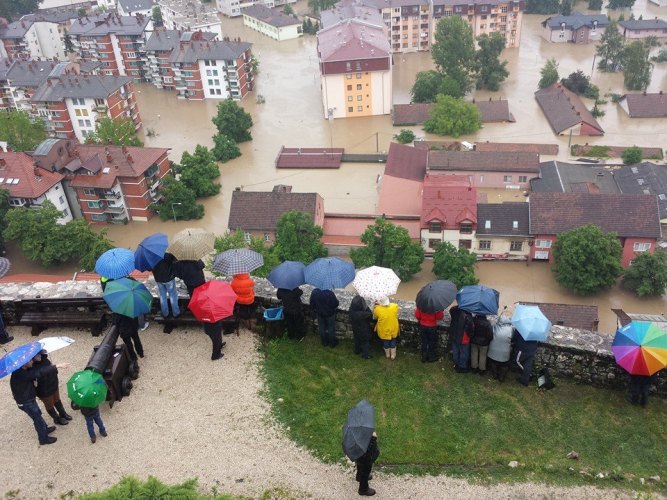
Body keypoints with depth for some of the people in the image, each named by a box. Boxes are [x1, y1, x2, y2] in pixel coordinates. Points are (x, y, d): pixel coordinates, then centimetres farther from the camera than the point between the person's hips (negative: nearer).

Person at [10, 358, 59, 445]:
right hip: (25, 402, -8)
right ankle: (43, 438, 29)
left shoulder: (21, 370, -8)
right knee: (38, 418, 10)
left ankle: (45, 429, 50)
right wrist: (55, 366, -42)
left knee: (38, 414, 28)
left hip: (29, 398, 8)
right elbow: (39, 372, -43)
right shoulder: (20, 374, -37)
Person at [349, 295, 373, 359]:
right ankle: (366, 355, 38)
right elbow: (371, 317, -19)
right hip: (364, 330, -4)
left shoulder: (351, 311, -28)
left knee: (357, 340, 30)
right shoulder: (365, 313, -39)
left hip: (355, 330, 4)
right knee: (365, 342, 21)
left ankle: (357, 351, 53)